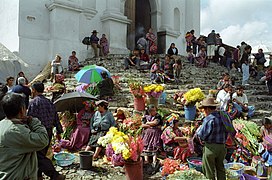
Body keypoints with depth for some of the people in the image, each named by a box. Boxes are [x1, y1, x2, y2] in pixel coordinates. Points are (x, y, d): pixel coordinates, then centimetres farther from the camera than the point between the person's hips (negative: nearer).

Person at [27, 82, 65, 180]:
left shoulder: (33, 102, -11)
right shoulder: (49, 102, 11)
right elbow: (56, 119, 13)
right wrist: (59, 132, 21)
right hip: (49, 132, 8)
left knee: (40, 156, -3)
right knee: (42, 154, 20)